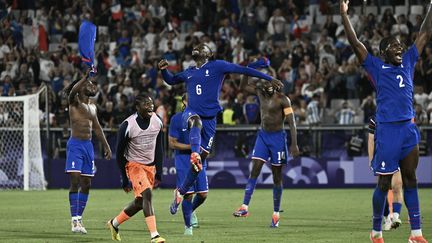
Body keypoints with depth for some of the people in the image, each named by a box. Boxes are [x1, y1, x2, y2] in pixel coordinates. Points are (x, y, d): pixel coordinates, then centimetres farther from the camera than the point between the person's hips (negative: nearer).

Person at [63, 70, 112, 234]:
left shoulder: (93, 107, 17)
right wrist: (86, 77, -35)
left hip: (88, 146, 7)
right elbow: (73, 91, -28)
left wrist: (106, 146, 22)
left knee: (86, 184, 6)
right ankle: (74, 220, -15)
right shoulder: (74, 102, -4)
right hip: (75, 144, -7)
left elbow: (97, 128, 24)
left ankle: (79, 218, 13)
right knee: (75, 182, -13)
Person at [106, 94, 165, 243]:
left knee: (140, 203, 10)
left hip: (150, 166, 6)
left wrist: (158, 173, 4)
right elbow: (120, 154, -9)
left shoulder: (157, 122, -2)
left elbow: (159, 148, 9)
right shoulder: (127, 126, -18)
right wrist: (125, 179, -8)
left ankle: (114, 223, 34)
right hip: (134, 164, -6)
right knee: (147, 194, -24)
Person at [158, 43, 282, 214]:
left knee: (202, 158, 0)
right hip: (191, 113, 1)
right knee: (196, 122, -38)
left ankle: (181, 192, 15)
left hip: (209, 119, -1)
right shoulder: (189, 73, 18)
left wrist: (269, 79, -4)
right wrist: (163, 70, 13)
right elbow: (171, 80, 35)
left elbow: (243, 70, 0)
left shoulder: (217, 66, 3)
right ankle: (194, 154, -64)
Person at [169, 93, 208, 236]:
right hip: (183, 161, -4)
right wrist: (191, 147, -17)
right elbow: (172, 143, -9)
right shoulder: (176, 119, -8)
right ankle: (188, 226, 8)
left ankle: (191, 211, 32)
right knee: (189, 194, -6)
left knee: (203, 194, 1)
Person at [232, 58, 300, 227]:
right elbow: (242, 87, 12)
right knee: (254, 170, -8)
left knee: (277, 176, 3)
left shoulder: (282, 99, -13)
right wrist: (249, 69, -2)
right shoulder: (260, 92, 2)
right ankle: (245, 207, -14)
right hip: (262, 136, 5)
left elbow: (291, 122, -13)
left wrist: (294, 144, -19)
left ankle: (276, 214, 10)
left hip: (277, 137, -5)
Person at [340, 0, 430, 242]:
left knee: (410, 180, 6)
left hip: (409, 129, 5)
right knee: (384, 183, 1)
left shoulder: (408, 62, 14)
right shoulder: (376, 67, 1)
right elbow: (355, 43, -5)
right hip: (387, 129, -5)